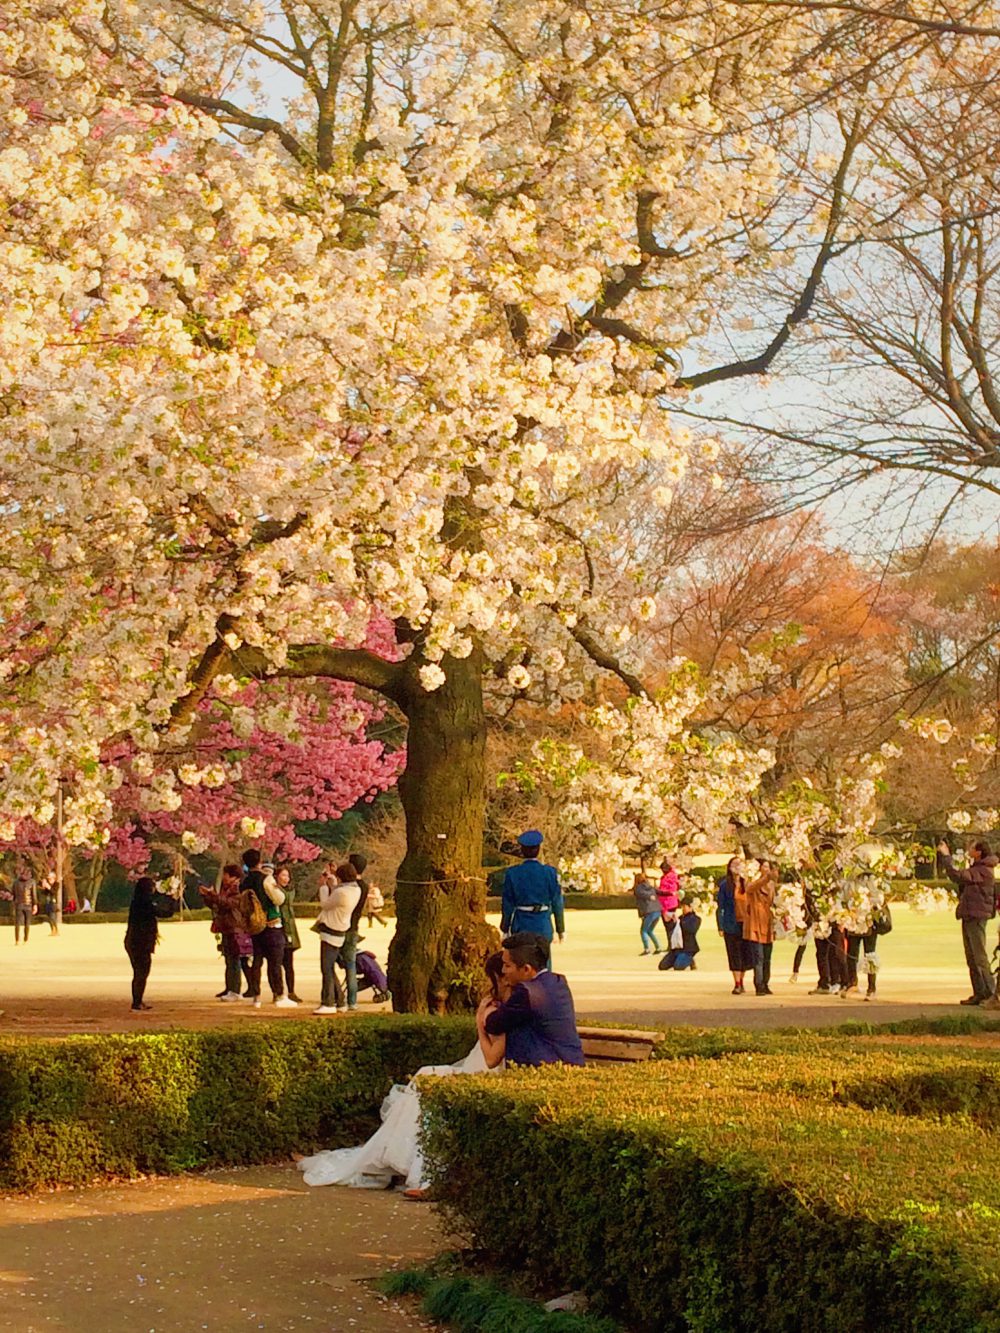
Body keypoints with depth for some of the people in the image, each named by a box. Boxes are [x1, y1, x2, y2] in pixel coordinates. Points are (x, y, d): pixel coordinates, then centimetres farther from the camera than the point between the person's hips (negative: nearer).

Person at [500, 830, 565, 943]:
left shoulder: (512, 873, -6)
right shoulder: (549, 872, -6)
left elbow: (507, 904, 0)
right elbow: (557, 901, 0)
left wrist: (505, 929, 10)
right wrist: (561, 929, 10)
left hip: (520, 927, 0)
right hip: (543, 928, 0)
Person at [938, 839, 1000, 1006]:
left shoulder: (983, 871, -16)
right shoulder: (976, 869, 17)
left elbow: (957, 876, -26)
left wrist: (946, 856, -19)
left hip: (976, 917, -10)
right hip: (969, 916, 10)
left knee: (979, 956, -10)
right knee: (972, 958, 11)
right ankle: (979, 993, 14)